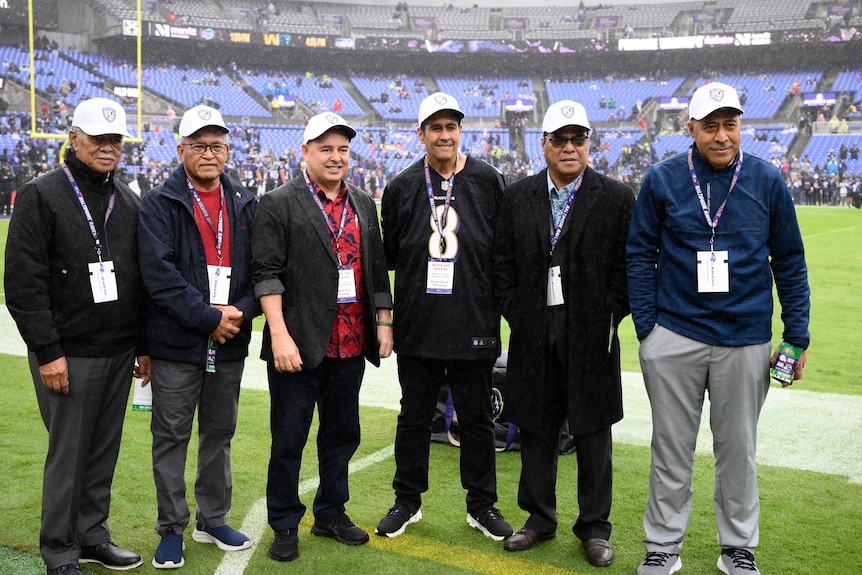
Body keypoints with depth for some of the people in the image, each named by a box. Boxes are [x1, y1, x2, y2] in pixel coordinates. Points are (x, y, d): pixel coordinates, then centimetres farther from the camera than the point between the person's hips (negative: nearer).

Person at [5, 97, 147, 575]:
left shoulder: (127, 201, 12)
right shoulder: (42, 195, -6)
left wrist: (144, 346, 13)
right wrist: (47, 352, -15)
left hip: (119, 354, 6)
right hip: (69, 355, -5)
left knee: (104, 451, 13)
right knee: (68, 454, 2)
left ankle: (92, 535, 28)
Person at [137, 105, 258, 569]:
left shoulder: (245, 204, 9)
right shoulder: (160, 204, -4)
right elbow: (159, 273, -14)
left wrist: (241, 311, -11)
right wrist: (208, 318, -17)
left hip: (230, 342, 4)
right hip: (177, 342, -4)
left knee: (219, 434, 14)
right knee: (171, 437, 5)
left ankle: (213, 520, 29)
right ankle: (172, 528, 19)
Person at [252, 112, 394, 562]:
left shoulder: (363, 205, 13)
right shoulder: (279, 204, -4)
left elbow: (377, 269, 17)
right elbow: (267, 273, -11)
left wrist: (383, 323, 11)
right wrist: (280, 336, -18)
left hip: (351, 345, 5)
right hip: (299, 345, -5)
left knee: (342, 433, 15)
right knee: (289, 440, 5)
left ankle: (331, 514, 31)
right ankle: (284, 526, 20)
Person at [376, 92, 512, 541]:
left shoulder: (487, 181, 2)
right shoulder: (401, 187, 4)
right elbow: (389, 252, 13)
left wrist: (497, 299, 1)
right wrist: (420, 267, 1)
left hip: (474, 323, 0)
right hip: (417, 323, 1)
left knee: (476, 418, 9)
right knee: (415, 416, 11)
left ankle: (481, 504, 24)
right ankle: (407, 500, 27)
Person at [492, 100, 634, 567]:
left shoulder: (617, 198, 0)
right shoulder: (517, 197, 7)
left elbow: (627, 266, -1)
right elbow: (503, 262, 8)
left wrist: (609, 317, -8)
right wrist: (515, 313, 0)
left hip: (591, 335, -2)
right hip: (533, 334, 2)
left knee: (593, 432, 6)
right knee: (535, 429, 11)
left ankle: (594, 527, 21)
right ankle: (539, 519, 27)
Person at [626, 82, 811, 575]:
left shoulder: (768, 181, 0)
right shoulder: (662, 180, -2)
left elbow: (790, 263, 6)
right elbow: (640, 255, 2)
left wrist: (797, 336, 2)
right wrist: (646, 327, -4)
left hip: (746, 340, 1)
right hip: (674, 338, 0)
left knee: (739, 449, 11)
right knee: (672, 449, 8)